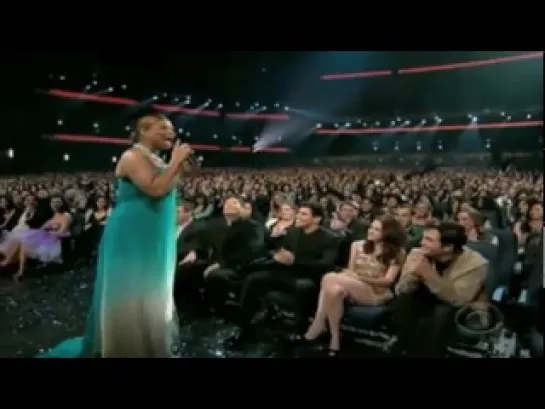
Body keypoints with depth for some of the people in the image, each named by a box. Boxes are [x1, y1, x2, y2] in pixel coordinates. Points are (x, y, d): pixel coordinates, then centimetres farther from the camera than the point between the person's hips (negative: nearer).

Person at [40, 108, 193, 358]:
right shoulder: (132, 157, -14)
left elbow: (168, 195, 13)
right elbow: (156, 189, -27)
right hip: (131, 238, -9)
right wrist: (176, 162, -16)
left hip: (152, 240, 9)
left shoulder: (157, 161, 12)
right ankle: (126, 348, 16)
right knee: (129, 295, 1)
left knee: (148, 294, 17)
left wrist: (178, 165, 6)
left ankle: (147, 345, 31)